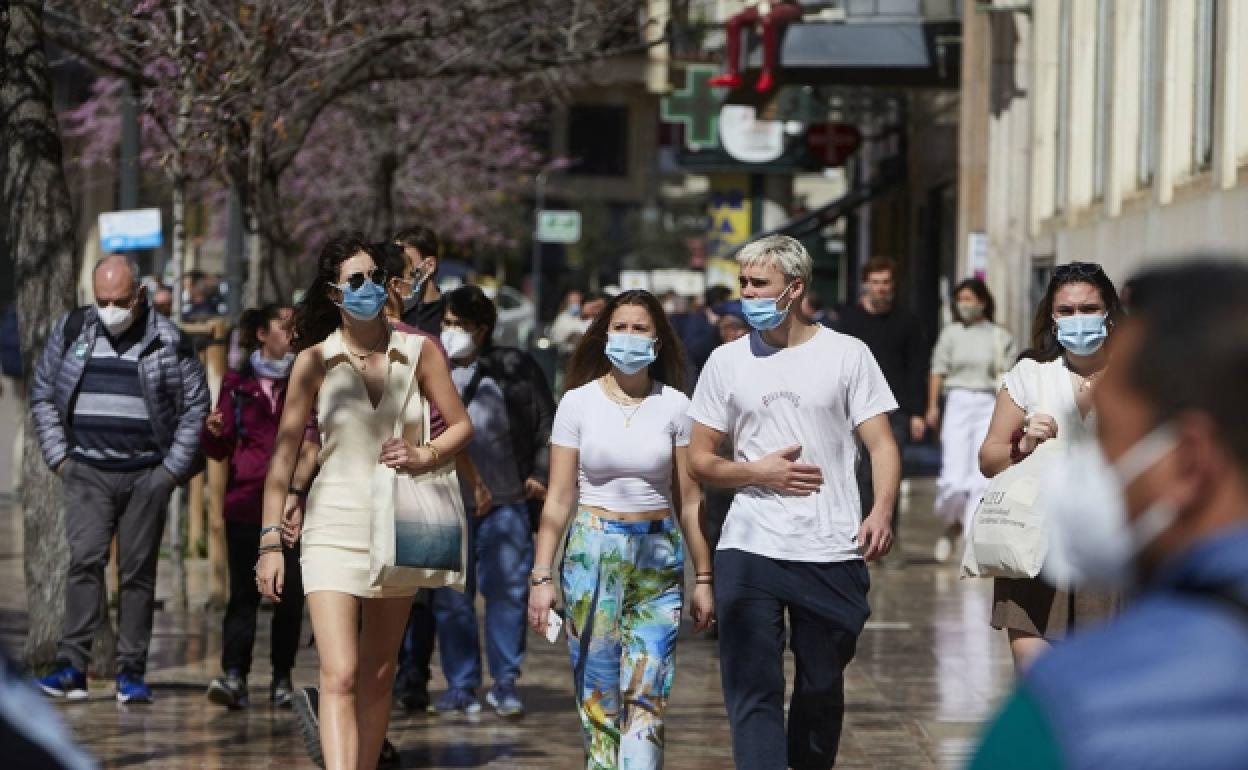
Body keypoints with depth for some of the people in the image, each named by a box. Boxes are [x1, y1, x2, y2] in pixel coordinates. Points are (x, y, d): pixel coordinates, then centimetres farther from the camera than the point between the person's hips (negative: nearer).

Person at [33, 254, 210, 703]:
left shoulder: (167, 340, 1)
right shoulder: (70, 331, 6)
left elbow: (196, 404, 6)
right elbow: (42, 395, 13)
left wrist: (174, 467, 0)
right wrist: (58, 457, 4)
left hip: (148, 475, 0)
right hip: (88, 472, 0)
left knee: (138, 572, 2)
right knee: (85, 560, -13)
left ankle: (131, 674, 6)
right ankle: (72, 668, -16)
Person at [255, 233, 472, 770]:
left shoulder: (417, 351, 1)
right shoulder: (314, 360, -3)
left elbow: (460, 425, 11)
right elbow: (284, 452, -1)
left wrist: (425, 455, -10)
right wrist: (270, 541, -4)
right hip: (334, 528, -3)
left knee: (379, 675, 12)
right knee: (339, 676, -15)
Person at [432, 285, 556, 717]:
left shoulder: (513, 369, 3)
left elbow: (546, 424, 6)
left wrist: (540, 474, 1)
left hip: (504, 502, -2)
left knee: (506, 592, -2)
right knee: (450, 597, 2)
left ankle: (505, 685, 6)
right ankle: (461, 685, 10)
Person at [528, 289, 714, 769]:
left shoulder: (674, 406, 3)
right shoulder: (578, 403, 1)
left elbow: (689, 499, 6)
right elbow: (558, 499, 1)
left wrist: (703, 577, 6)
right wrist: (542, 576, -3)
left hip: (660, 554, 0)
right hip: (593, 551, 0)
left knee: (646, 694, -7)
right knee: (598, 692, 0)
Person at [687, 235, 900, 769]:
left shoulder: (846, 354, 4)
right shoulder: (727, 362, 8)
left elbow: (882, 445, 1)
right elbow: (699, 461, 10)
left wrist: (881, 511, -17)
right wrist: (759, 472, -9)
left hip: (832, 553, 0)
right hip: (749, 549, 1)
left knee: (822, 688, 11)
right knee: (753, 691, -8)